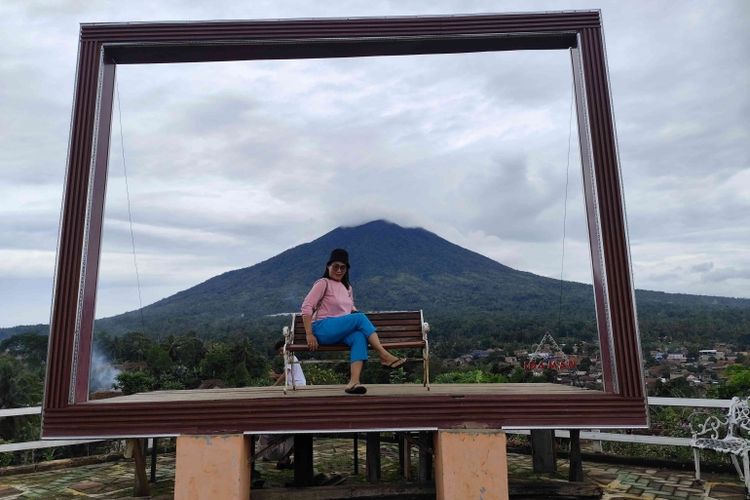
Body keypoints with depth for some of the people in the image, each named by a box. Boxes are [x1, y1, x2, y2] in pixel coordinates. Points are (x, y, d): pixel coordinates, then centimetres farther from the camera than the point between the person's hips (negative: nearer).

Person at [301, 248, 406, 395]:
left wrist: (356, 314, 6)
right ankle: (385, 356, -28)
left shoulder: (347, 287, 22)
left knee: (360, 336, -30)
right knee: (359, 317, -28)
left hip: (340, 332, 6)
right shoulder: (323, 283, 0)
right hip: (322, 329, -6)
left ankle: (354, 382, -44)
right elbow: (306, 307, -8)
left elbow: (351, 308, 30)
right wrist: (309, 335, -16)